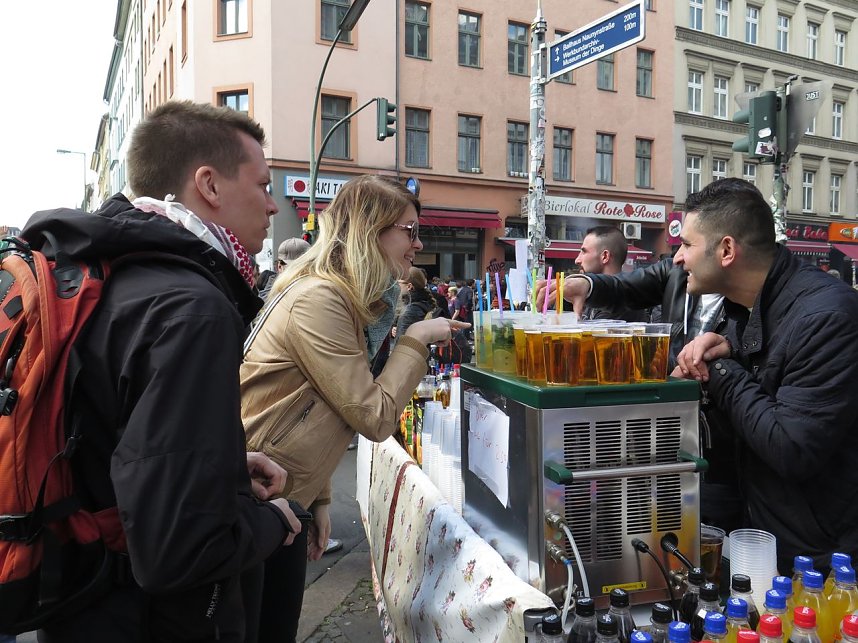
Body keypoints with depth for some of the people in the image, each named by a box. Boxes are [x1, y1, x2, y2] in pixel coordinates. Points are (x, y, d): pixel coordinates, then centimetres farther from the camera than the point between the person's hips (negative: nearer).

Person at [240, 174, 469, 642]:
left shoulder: (351, 300, 8)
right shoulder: (317, 299, -22)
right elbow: (375, 419, -23)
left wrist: (318, 496, 12)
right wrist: (415, 340, -12)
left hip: (285, 496, 9)